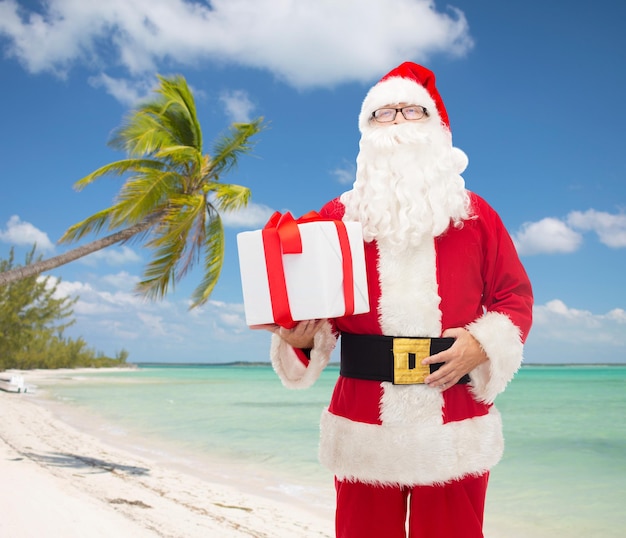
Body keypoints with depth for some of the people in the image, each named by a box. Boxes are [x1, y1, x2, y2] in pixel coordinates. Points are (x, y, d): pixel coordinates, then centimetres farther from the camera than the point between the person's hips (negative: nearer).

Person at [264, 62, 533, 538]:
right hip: (364, 431, 0)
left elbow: (516, 296, 7)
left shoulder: (476, 215, 7)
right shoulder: (337, 218, 6)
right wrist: (301, 338, -14)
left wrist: (483, 345, -10)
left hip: (458, 432, 1)